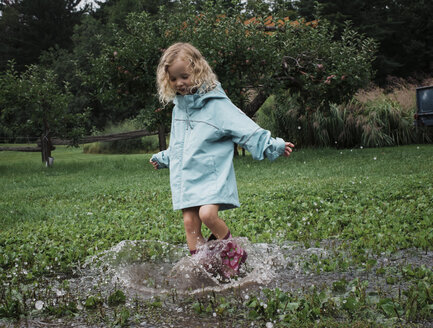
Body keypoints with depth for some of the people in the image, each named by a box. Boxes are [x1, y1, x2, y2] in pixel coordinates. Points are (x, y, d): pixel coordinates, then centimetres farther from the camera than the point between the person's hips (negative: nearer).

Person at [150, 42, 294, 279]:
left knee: (208, 214, -24)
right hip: (185, 177, 7)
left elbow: (246, 129, -12)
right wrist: (163, 158, 42)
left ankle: (233, 253, 1)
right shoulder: (178, 107, 14)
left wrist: (272, 146, -21)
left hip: (212, 175, -6)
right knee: (190, 222, 1)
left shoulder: (216, 104, -8)